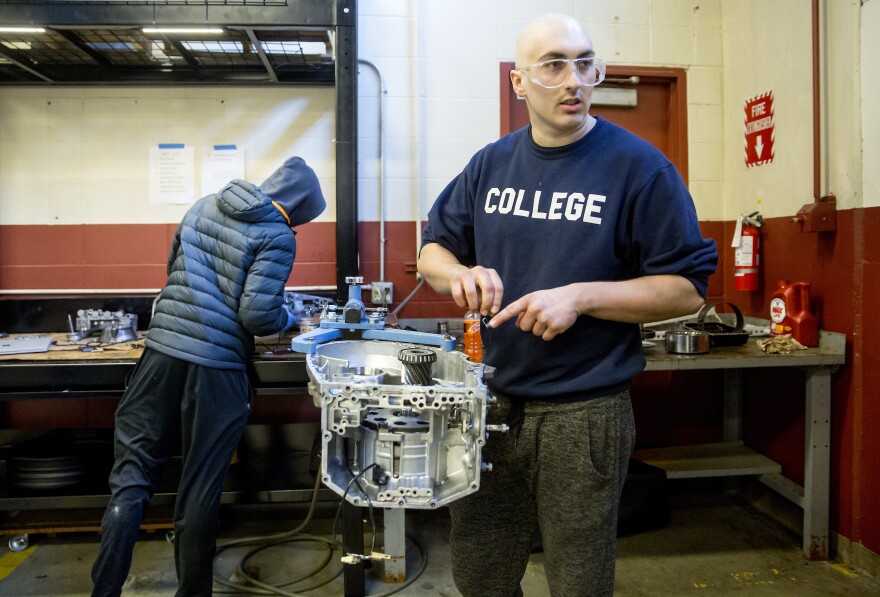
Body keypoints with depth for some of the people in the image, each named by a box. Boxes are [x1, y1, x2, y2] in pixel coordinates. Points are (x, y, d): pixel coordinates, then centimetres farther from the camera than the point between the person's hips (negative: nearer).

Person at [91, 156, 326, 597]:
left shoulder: (203, 206, 13)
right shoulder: (277, 236, -7)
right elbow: (257, 314, -14)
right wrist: (286, 319, 7)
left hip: (162, 350, 5)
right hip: (217, 367, -4)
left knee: (130, 477, 11)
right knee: (199, 491, 8)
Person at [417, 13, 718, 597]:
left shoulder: (639, 167, -8)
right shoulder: (491, 164, 6)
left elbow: (687, 288, -9)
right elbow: (433, 249, 13)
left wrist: (581, 296, -21)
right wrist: (461, 274, -11)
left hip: (585, 416, -4)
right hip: (490, 404, 4)